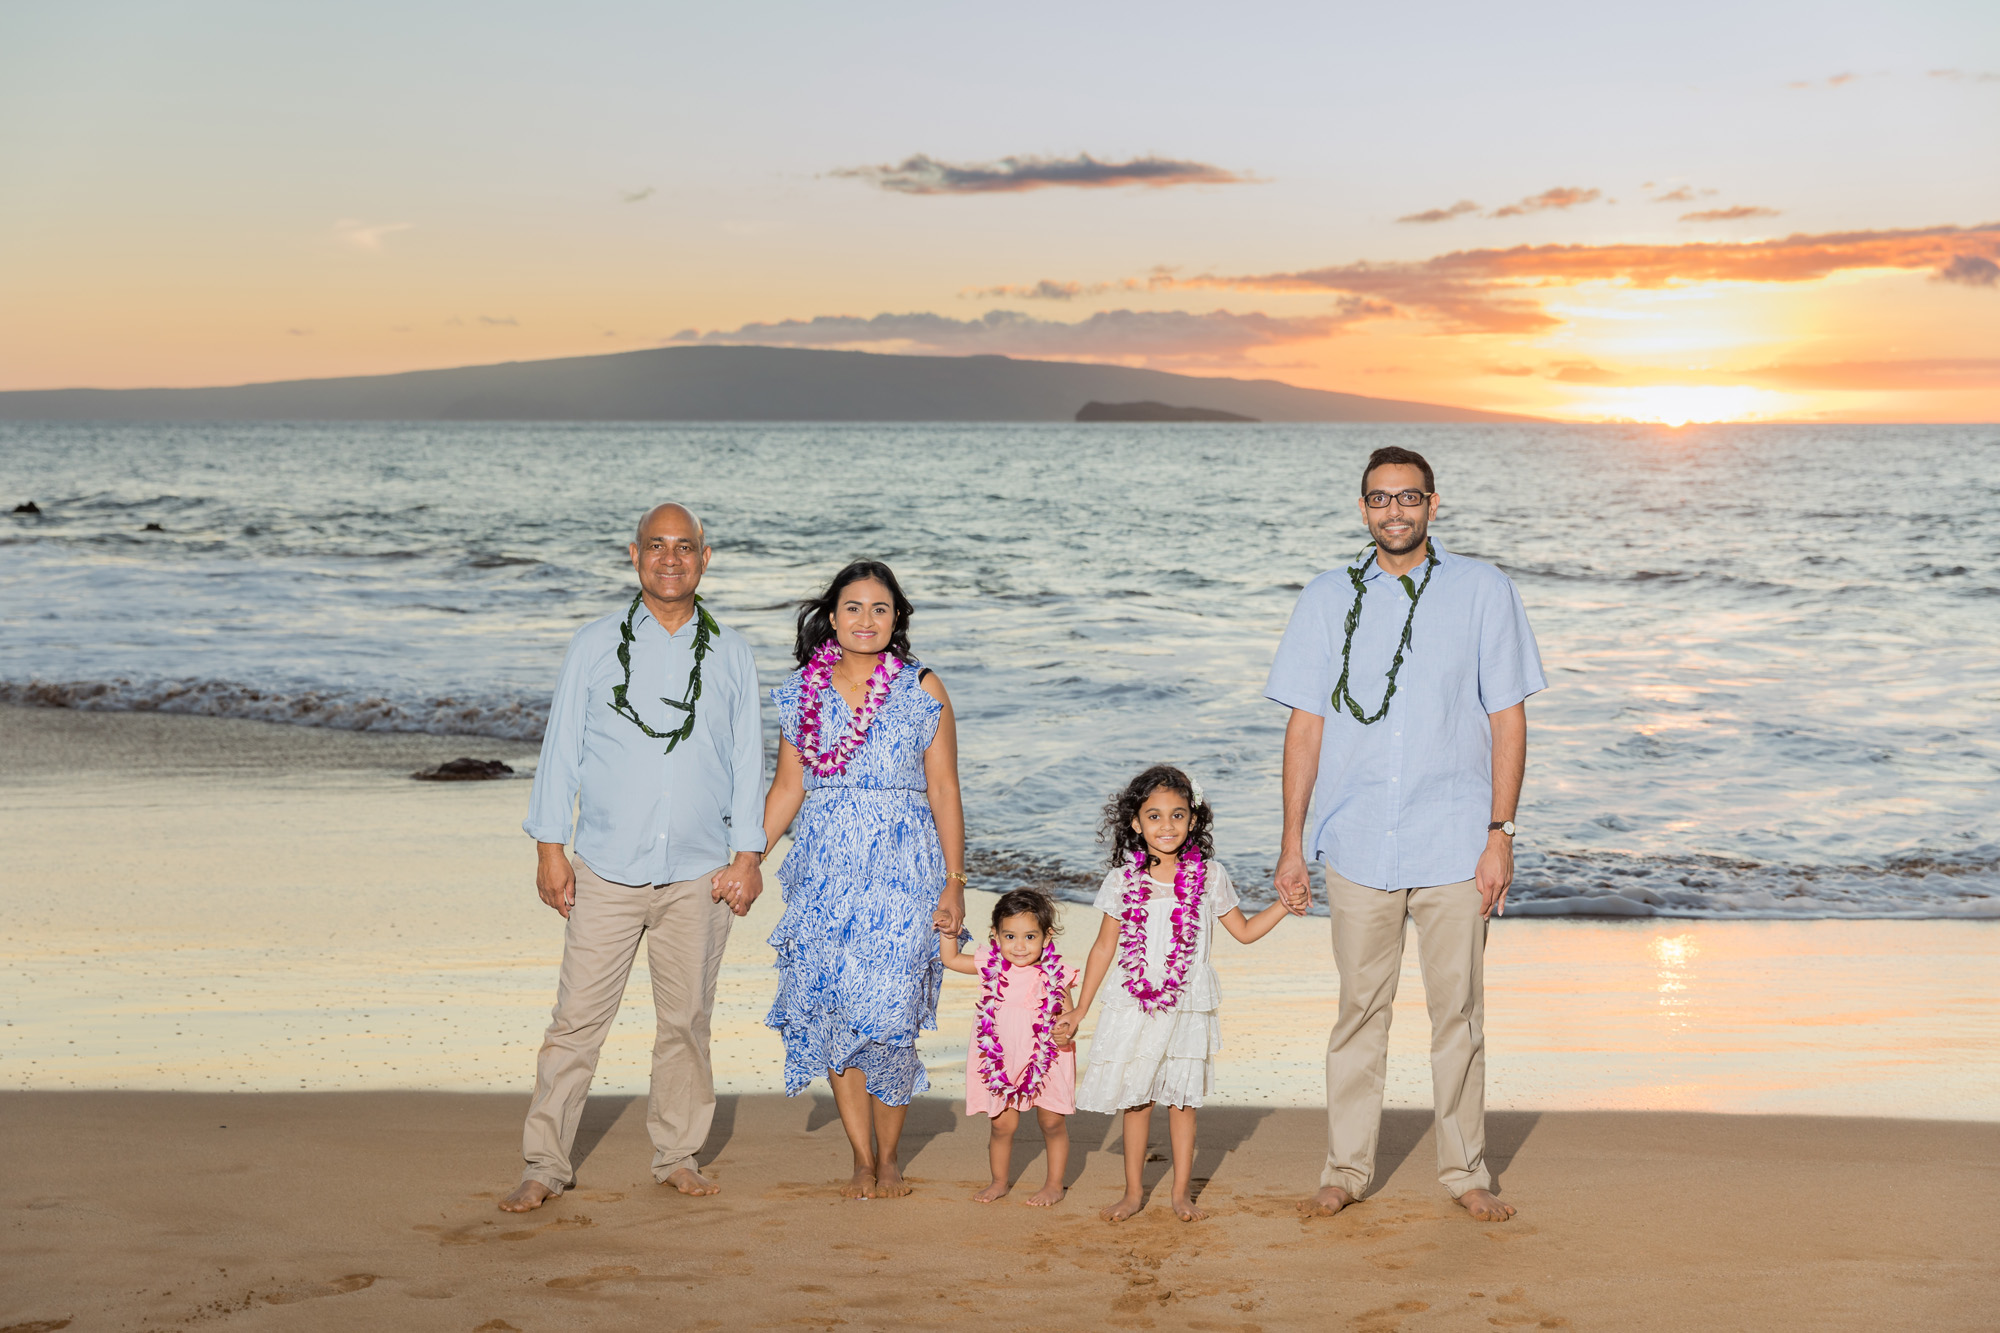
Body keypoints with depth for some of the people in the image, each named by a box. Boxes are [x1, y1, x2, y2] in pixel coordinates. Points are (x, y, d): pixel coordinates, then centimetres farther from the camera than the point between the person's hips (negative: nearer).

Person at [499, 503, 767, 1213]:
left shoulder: (731, 654, 8)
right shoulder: (595, 645, 5)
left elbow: (748, 759, 9)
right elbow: (561, 747, 6)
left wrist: (748, 854, 2)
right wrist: (549, 847, 0)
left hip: (698, 874, 1)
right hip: (606, 869, -1)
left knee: (685, 1018, 7)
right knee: (577, 1018, -3)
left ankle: (678, 1155, 21)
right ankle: (545, 1164, 3)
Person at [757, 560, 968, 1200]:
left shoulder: (922, 688, 2)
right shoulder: (801, 691, 8)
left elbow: (944, 791, 2)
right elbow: (787, 788, 14)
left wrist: (954, 882, -3)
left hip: (901, 869, -2)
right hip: (825, 870, 2)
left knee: (888, 1016, -7)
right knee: (832, 1013, -1)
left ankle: (889, 1157, 12)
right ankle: (862, 1160, 12)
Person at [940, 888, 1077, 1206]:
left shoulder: (1054, 975, -11)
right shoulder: (992, 967, -3)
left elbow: (1067, 1015, -5)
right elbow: (951, 959, 11)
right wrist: (950, 931, 1)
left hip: (1045, 1061, -2)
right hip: (1002, 1060, 2)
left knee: (1052, 1123, 7)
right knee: (1002, 1124, 6)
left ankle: (1055, 1185, 24)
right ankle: (1000, 1182, 26)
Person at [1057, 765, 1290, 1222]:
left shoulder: (1209, 876, 0)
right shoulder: (1123, 880, -1)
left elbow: (1245, 931, 11)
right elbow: (1104, 948, 6)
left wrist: (1283, 905, -4)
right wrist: (1078, 1011, 7)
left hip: (1188, 1008, 0)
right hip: (1133, 1008, 0)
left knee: (1182, 1100, 5)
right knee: (1135, 1100, 6)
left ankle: (1182, 1192, 16)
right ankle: (1133, 1191, 18)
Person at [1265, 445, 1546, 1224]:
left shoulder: (1482, 591, 2)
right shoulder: (1329, 599, 6)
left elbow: (1507, 718, 2)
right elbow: (1306, 724, 6)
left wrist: (1500, 833, -5)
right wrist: (1292, 843, 3)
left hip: (1454, 845, -1)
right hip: (1358, 845, 1)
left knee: (1458, 1011, 5)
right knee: (1360, 1009, 7)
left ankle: (1465, 1172, 17)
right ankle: (1346, 1169, 18)